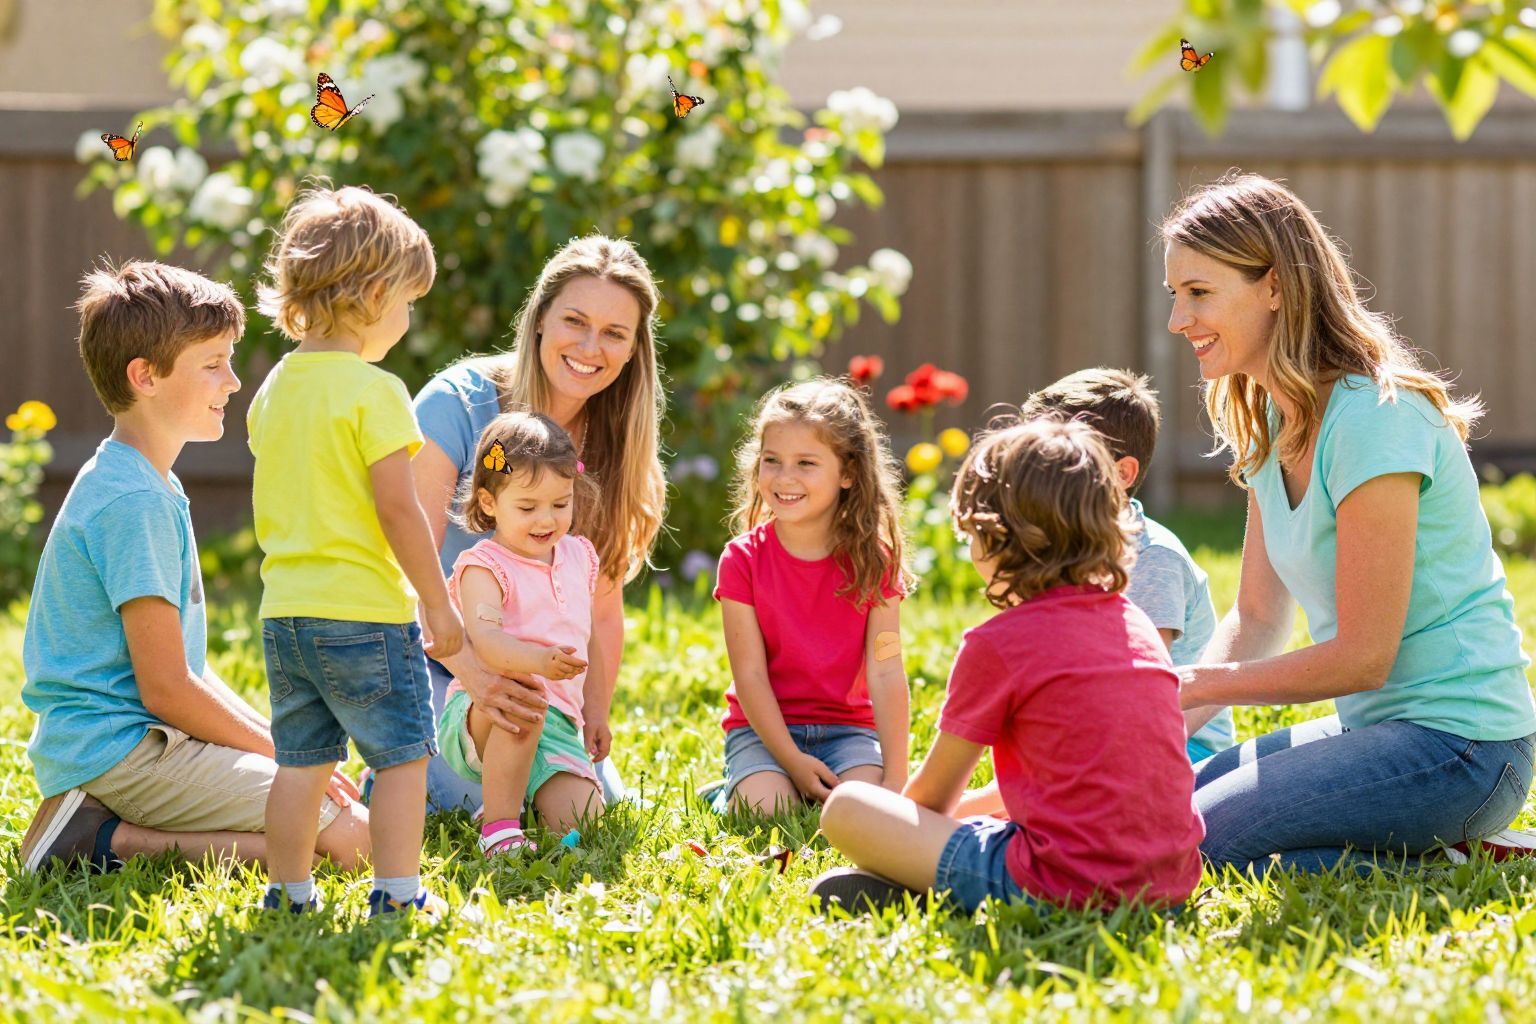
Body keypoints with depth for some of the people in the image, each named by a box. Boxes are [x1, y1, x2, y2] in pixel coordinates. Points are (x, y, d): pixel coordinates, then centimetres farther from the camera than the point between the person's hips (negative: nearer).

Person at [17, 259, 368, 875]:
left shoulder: (153, 490, 17)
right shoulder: (135, 502, -16)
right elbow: (167, 689, -18)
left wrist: (269, 737, 9)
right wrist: (284, 752, -8)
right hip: (123, 749, -10)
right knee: (353, 836, -15)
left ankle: (104, 825, 6)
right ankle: (108, 841, -14)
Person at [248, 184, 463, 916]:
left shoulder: (274, 390, 9)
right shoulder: (374, 392, -14)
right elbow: (397, 508, -17)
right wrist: (438, 604, -10)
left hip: (283, 608, 7)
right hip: (364, 608, -7)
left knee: (301, 759, 14)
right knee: (402, 754, 3)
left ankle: (288, 890, 18)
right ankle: (396, 891, 2)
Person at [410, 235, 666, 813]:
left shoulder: (612, 441, -3)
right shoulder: (459, 403, -19)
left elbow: (602, 611, 0)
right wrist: (472, 670, -41)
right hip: (425, 654, -5)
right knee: (486, 806, -23)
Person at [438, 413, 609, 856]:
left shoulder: (578, 556, 13)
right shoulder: (484, 567, -9)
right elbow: (484, 637, -28)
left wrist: (594, 711, 23)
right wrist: (536, 660, -46)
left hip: (557, 722, 5)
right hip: (477, 717, -5)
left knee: (581, 817, -14)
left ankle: (511, 797, 18)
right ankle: (499, 827, -26)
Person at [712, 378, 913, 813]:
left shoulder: (873, 561, -4)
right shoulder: (743, 560, -7)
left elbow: (886, 671, -10)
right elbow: (750, 674, -10)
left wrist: (895, 778, -18)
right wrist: (793, 762, -18)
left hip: (847, 726, 1)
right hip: (764, 728, -1)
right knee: (771, 809, -27)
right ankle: (735, 790, 7)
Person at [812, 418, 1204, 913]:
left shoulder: (996, 644, -6)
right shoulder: (1136, 624, 14)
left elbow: (932, 792, 9)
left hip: (1065, 885, -7)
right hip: (1171, 882, 7)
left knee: (845, 807, 2)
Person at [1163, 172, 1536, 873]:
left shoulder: (1372, 420, -19)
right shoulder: (1271, 426, 10)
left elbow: (1361, 656, -19)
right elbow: (1256, 619, 11)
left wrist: (1193, 685, -12)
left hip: (1458, 747, -10)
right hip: (1375, 728, 10)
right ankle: (1430, 846, 8)